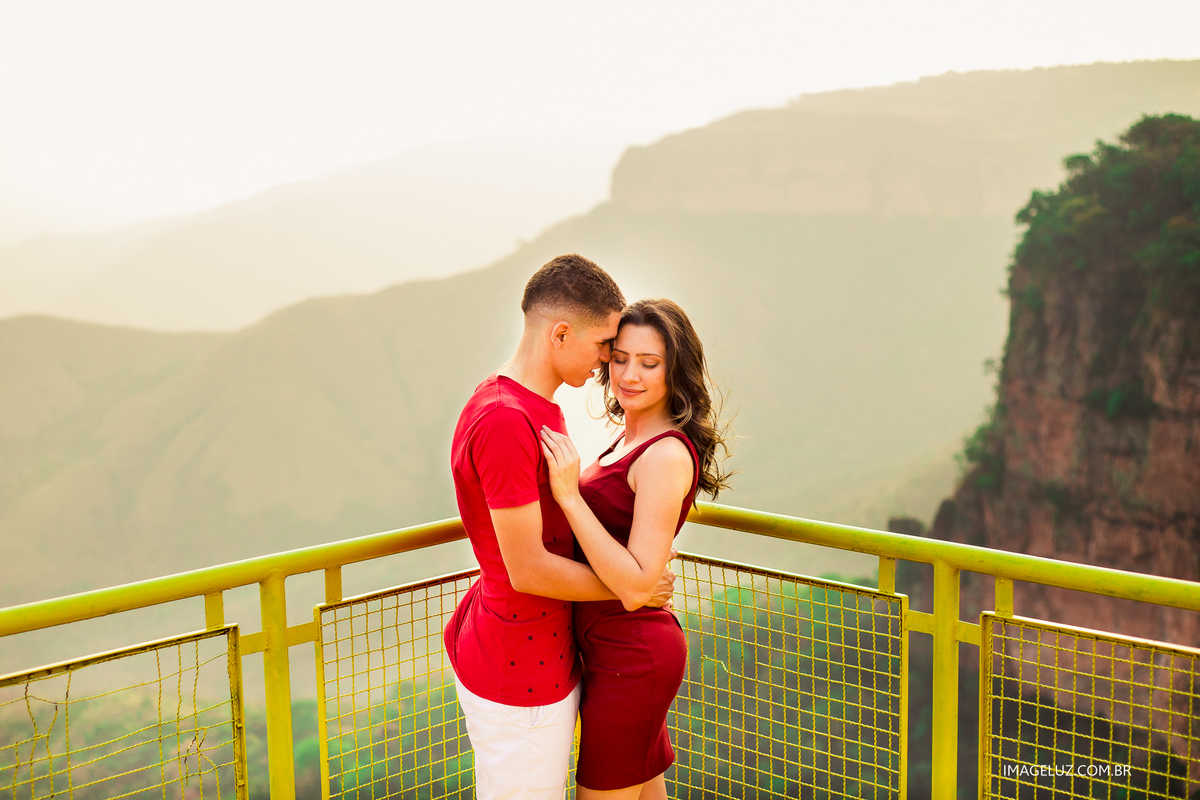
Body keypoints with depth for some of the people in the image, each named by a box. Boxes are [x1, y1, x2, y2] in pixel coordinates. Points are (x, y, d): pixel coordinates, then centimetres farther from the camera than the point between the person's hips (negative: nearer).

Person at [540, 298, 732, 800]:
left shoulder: (667, 456, -21)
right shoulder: (632, 440, 8)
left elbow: (636, 587, -27)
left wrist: (569, 495, -29)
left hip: (630, 661, -9)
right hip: (633, 651, 9)